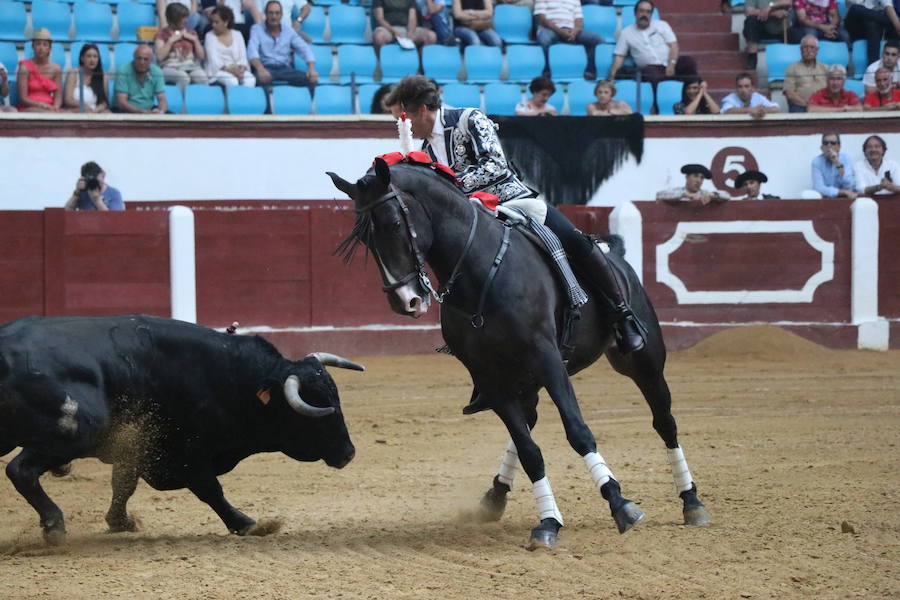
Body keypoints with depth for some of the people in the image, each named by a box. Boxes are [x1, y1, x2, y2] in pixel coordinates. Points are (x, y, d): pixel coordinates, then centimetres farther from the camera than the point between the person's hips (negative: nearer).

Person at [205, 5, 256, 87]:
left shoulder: (237, 35, 14)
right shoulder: (210, 36, 6)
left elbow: (243, 57, 7)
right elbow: (214, 60, -5)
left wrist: (241, 69, -15)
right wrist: (229, 70, -20)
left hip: (237, 70, 3)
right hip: (218, 71, -3)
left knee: (250, 80, -30)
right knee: (232, 81, -36)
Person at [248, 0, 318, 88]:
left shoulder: (289, 31, 15)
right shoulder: (257, 29, 5)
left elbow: (305, 50, 7)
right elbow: (252, 50, -12)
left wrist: (311, 69, -14)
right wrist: (261, 69, -33)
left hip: (285, 68, 3)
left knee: (311, 80, -23)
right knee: (262, 80, -41)